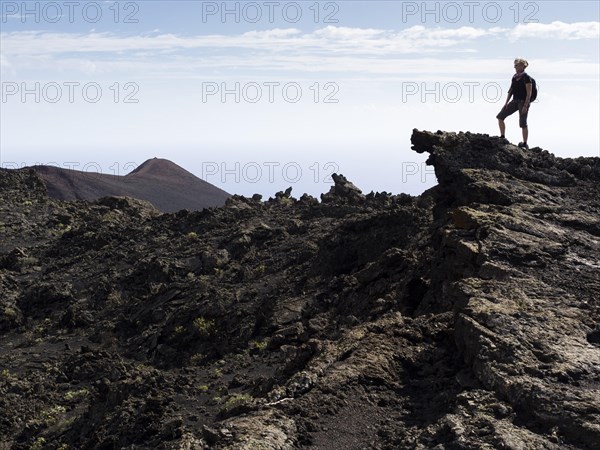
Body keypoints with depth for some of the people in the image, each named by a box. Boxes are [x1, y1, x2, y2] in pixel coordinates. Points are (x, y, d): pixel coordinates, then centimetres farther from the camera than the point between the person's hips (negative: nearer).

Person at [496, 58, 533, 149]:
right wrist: (506, 102, 8)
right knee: (500, 116, 0)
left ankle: (525, 144, 11)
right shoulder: (514, 77, 9)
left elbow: (529, 93, -15)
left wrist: (525, 106, -20)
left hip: (523, 102, -8)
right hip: (515, 101, 8)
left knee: (523, 124, -2)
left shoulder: (526, 78, -12)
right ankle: (502, 137, 9)